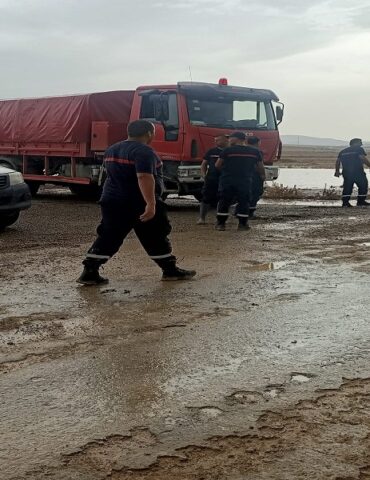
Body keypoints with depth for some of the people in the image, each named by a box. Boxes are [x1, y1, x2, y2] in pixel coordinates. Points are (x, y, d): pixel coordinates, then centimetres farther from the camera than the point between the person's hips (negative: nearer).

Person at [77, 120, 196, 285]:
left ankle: (89, 273, 1)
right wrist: (151, 204, -32)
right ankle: (170, 271, 19)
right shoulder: (143, 151, -16)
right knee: (155, 238, 7)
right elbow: (144, 177, -28)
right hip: (140, 204, -7)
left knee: (108, 238, 7)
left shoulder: (111, 150, 13)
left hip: (112, 202, 7)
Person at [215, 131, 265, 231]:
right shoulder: (255, 152, 4)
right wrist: (263, 175, 33)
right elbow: (260, 167, 12)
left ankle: (221, 224, 8)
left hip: (227, 179, -1)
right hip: (245, 181, 1)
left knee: (224, 201, 7)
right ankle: (242, 224, 10)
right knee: (244, 202, 10)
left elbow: (217, 165, 0)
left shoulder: (228, 150, -5)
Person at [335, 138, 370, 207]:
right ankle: (361, 201, 3)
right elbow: (363, 158, -12)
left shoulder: (343, 151, 17)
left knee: (347, 187, 6)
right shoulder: (359, 149, 0)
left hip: (346, 172, 6)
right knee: (363, 186, 6)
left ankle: (345, 202, -2)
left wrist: (337, 171, 16)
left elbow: (338, 162, 12)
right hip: (358, 172, -5)